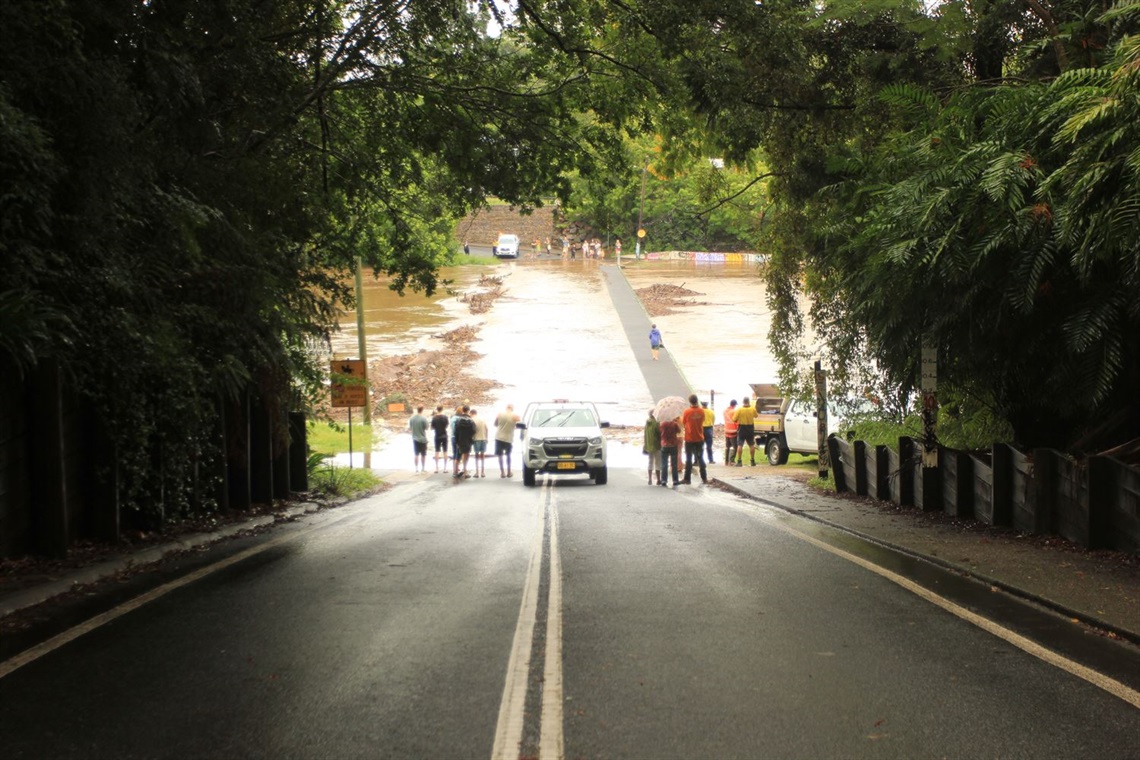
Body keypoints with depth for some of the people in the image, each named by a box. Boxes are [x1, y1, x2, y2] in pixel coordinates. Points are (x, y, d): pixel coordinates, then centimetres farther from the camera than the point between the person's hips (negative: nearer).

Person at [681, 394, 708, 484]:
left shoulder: (687, 412, -15)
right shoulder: (701, 411, -6)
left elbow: (683, 423, -5)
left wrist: (681, 416, 14)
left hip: (689, 439, -3)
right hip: (700, 439, 3)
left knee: (688, 459, 5)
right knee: (700, 458, 11)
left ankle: (687, 478, 6)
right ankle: (704, 478, 11)